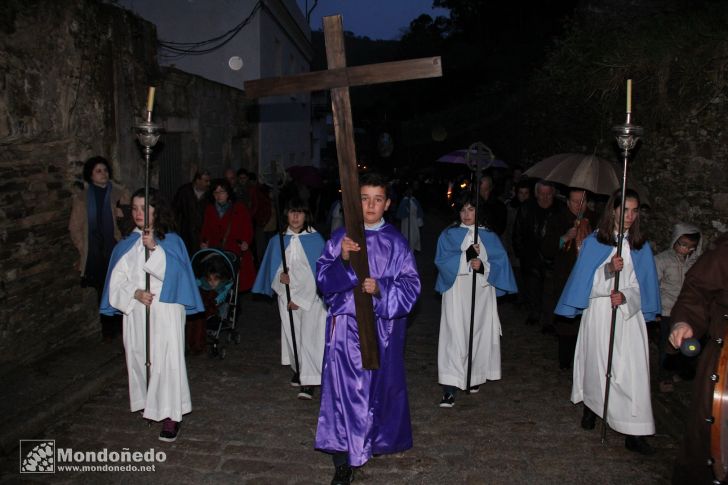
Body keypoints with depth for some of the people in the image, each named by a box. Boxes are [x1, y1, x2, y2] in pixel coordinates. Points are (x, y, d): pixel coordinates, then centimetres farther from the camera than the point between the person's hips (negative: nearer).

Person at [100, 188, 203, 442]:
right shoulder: (126, 245, 8)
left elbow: (173, 273, -13)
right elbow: (117, 281, 5)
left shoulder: (170, 241, -1)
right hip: (136, 312, 4)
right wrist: (135, 293, -13)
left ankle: (171, 416, 2)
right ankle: (149, 405, 27)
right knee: (140, 358, 9)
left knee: (167, 361, -5)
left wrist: (154, 248, -23)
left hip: (166, 311, -4)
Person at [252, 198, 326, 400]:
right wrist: (280, 276, -12)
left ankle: (308, 383, -6)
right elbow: (273, 268, 12)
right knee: (292, 334, 10)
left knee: (308, 337, -9)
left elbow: (317, 272, -7)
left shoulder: (315, 239, -6)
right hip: (286, 296, 4)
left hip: (310, 296, -4)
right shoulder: (278, 240, 5)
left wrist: (300, 299, -10)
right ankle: (298, 370, 30)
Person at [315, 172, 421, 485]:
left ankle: (377, 439, 38)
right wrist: (342, 259, -21)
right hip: (345, 324, 0)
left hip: (383, 325, 1)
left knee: (380, 384, 12)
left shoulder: (395, 242, 1)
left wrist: (381, 289, -18)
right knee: (344, 387, -3)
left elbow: (411, 284, -1)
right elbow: (323, 278, -3)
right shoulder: (340, 238, 1)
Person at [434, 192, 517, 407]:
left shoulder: (489, 236, 8)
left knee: (480, 333, 8)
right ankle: (450, 389, -10)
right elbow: (442, 260, -9)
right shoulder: (449, 235, 4)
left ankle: (475, 376, 30)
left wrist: (483, 266, -15)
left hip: (481, 292, 2)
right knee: (454, 337, -9)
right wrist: (467, 255, -19)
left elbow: (500, 263, 2)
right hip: (456, 293, -2)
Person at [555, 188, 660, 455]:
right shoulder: (594, 242, 0)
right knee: (597, 364, 7)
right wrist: (608, 269, -21)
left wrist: (626, 296, -15)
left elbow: (642, 285, 5)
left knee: (633, 370, -5)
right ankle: (591, 407, 32)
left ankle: (634, 433, -1)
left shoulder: (641, 247, 7)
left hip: (629, 314, 2)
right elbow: (587, 282, -3)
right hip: (599, 313, -1)